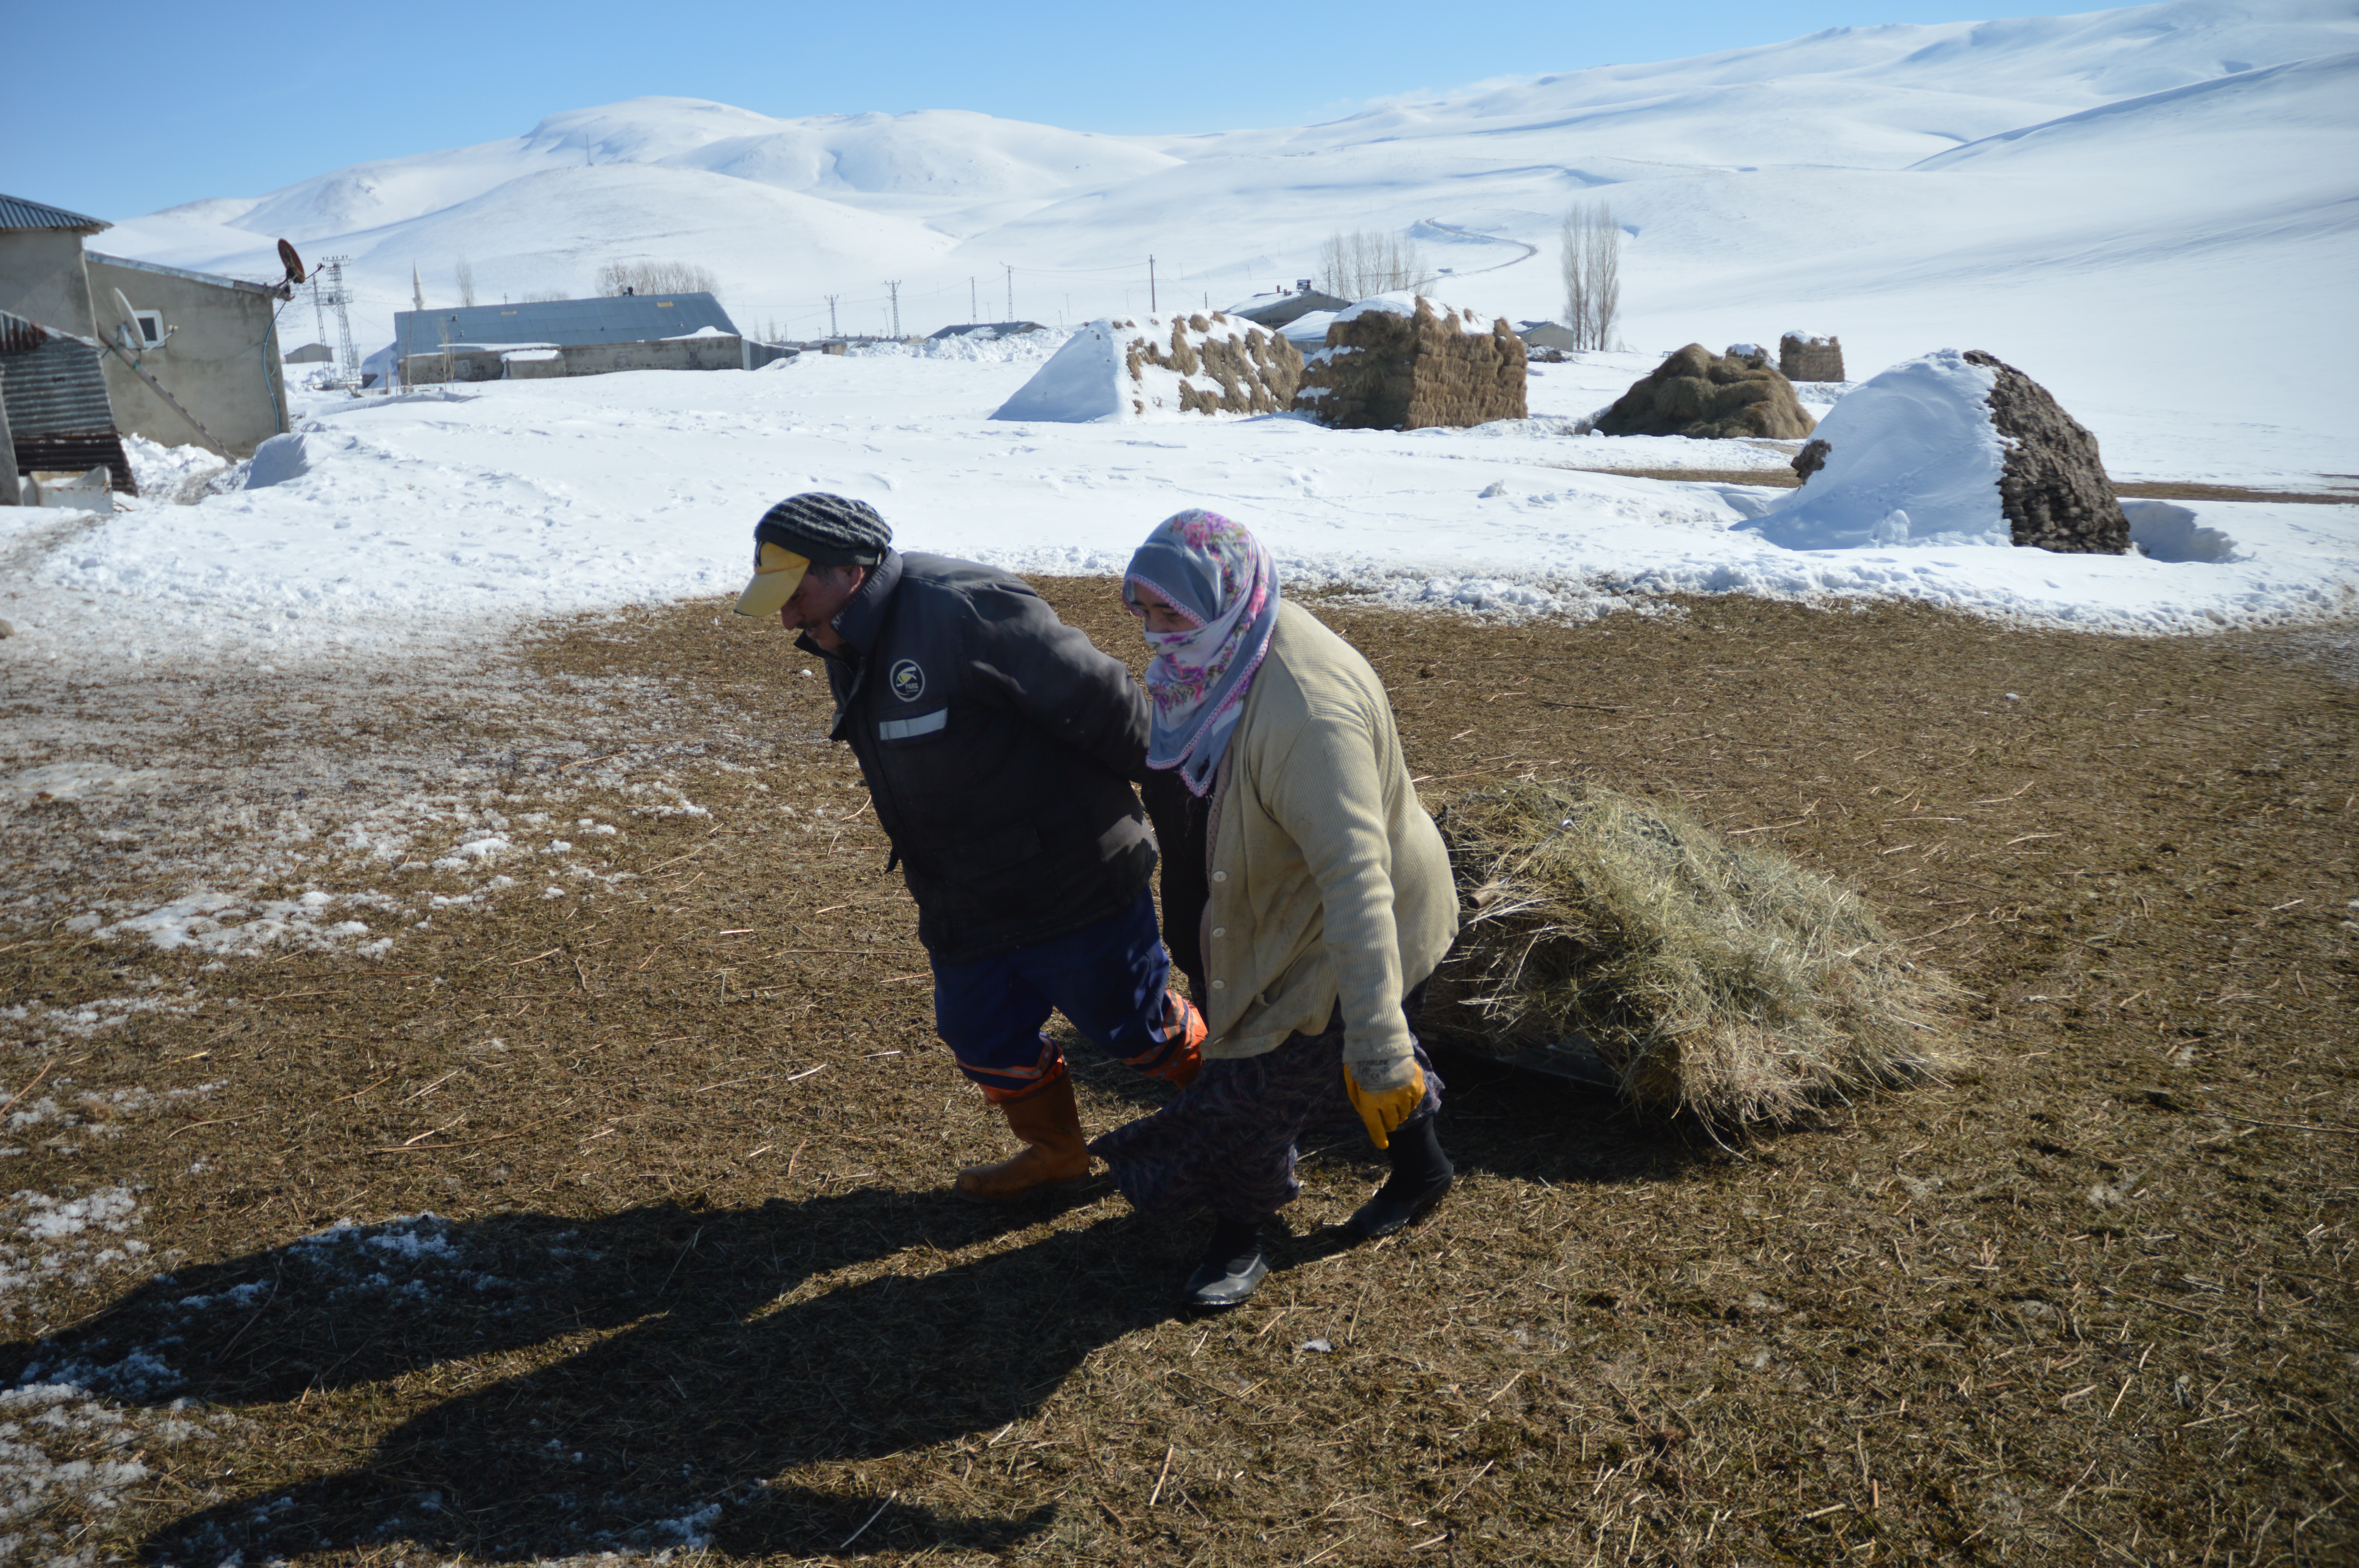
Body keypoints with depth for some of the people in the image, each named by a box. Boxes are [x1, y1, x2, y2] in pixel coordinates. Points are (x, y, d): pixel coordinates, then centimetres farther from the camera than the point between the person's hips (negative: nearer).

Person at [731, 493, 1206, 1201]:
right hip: (965, 906, 8)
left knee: (1134, 1025, 8)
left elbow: (1099, 698, -23)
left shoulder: (964, 609, -26)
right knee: (983, 1037, 18)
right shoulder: (848, 650, 5)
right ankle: (1056, 1151, 45)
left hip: (1073, 890, -8)